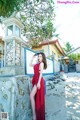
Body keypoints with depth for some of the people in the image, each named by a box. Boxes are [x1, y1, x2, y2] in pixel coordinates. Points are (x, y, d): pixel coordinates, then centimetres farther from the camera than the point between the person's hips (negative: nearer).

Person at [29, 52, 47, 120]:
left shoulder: (42, 63, -6)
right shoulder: (37, 64, 16)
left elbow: (41, 73, -15)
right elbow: (30, 65, 28)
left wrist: (38, 82, -21)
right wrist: (32, 58, 20)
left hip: (39, 80, -8)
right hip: (35, 80, 8)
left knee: (31, 96, -15)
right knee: (35, 97, 12)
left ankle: (34, 115, -7)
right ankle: (36, 113, 25)